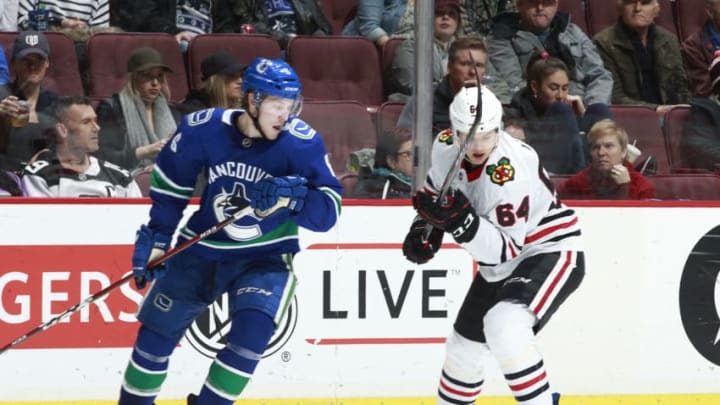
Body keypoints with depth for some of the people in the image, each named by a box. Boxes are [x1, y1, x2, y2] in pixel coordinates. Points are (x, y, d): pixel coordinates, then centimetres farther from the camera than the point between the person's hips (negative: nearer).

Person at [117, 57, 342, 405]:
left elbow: (329, 211, -19)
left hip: (265, 256, -2)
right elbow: (170, 182, 3)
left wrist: (294, 197, -37)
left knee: (252, 331, -25)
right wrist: (157, 237, 2)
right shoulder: (202, 129, -16)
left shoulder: (302, 143, -19)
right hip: (202, 249, 2)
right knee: (156, 334, 8)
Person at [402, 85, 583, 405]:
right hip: (498, 268, 8)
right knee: (464, 347, 16)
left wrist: (461, 222, -41)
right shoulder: (445, 147, -10)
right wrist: (425, 227, -2)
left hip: (551, 251, -8)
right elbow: (437, 186, 14)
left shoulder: (510, 170, -31)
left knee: (505, 326, -34)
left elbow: (506, 249, -29)